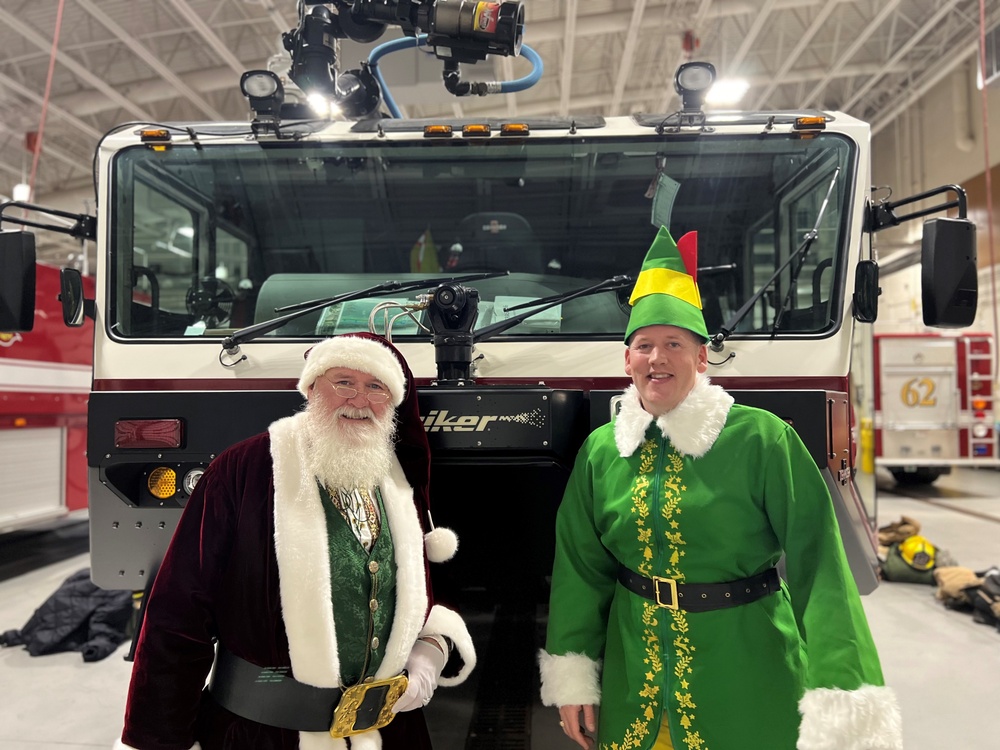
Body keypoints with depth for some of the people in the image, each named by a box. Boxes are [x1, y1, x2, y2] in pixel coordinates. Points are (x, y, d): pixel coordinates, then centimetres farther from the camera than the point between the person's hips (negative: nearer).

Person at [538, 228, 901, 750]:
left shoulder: (761, 439, -13)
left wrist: (842, 704, -21)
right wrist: (572, 681, 4)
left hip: (746, 681, -3)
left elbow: (816, 563, -16)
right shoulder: (600, 450, -2)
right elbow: (580, 567, 4)